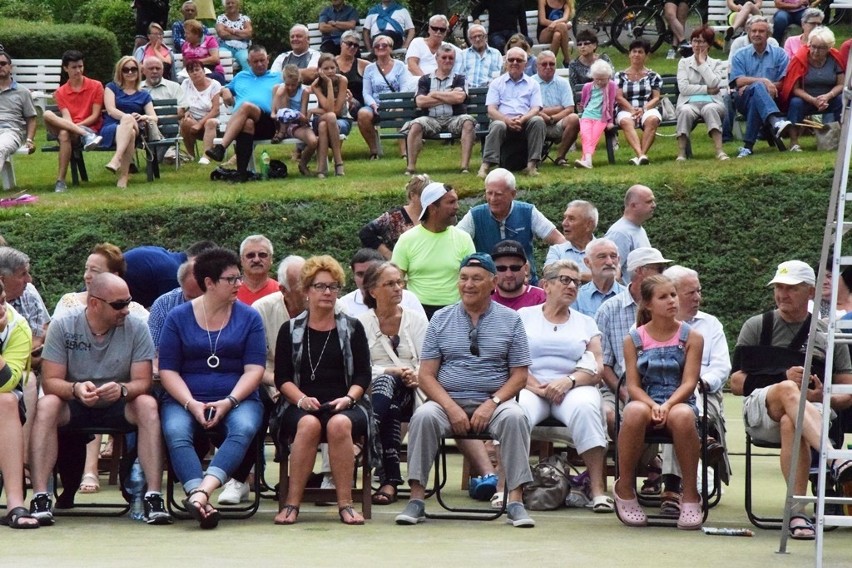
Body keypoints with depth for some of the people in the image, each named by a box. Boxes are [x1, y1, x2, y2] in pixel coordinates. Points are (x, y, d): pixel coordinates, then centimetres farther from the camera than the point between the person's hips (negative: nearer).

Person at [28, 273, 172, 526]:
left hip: (118, 407, 1)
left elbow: (143, 382, -12)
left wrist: (122, 389, -36)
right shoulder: (62, 327, -10)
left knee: (148, 405, -30)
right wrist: (76, 389, -36)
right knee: (47, 405, -32)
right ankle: (40, 498, -35)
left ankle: (153, 497, -33)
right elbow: (50, 382, -14)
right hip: (73, 406, -1)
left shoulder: (136, 328, -8)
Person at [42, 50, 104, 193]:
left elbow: (95, 116, 0)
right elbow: (66, 117, 0)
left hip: (89, 128, -3)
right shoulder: (61, 92, 13)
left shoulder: (95, 86, 6)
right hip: (69, 130, 3)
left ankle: (61, 180, -40)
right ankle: (87, 135, -40)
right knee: (47, 115, -30)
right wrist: (73, 126, -23)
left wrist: (76, 126, -15)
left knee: (64, 134, -39)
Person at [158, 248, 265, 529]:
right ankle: (202, 501, -48)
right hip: (186, 400, 0)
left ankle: (200, 492, -50)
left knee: (244, 427, -34)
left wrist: (229, 402, -15)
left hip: (238, 399, 0)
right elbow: (167, 370, 3)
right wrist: (192, 405, -13)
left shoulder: (249, 318, 10)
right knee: (175, 432, -33)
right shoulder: (178, 317, 8)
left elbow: (254, 369, 2)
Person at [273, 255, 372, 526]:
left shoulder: (352, 328, 14)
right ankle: (292, 503, -33)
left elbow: (363, 375, 8)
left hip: (344, 405, 0)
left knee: (339, 424, -35)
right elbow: (282, 377, 6)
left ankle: (345, 504, -33)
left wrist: (348, 398, -11)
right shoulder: (291, 330, 13)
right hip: (302, 406, 0)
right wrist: (302, 399, -12)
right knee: (309, 424, -35)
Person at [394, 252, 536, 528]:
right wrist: (451, 408, -13)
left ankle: (515, 500, -29)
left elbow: (519, 375, 4)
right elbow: (426, 375, 4)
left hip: (493, 403, -1)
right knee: (423, 416, -30)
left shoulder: (510, 320, 9)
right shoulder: (441, 319, 10)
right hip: (448, 401, 1)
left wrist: (492, 404, -13)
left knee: (515, 418, -32)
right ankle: (416, 500, -27)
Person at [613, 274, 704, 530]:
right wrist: (652, 405, -21)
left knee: (681, 416, -40)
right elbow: (633, 385, 0)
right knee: (635, 412, -39)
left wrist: (667, 405, -23)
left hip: (679, 401, 0)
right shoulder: (634, 340, 8)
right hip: (645, 400, 0)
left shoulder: (691, 337, 6)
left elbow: (689, 382, -4)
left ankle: (691, 496, -27)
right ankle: (624, 489, -22)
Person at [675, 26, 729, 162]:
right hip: (689, 103, 0)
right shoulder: (684, 63, 16)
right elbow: (683, 88, 0)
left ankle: (719, 151, -46)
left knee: (710, 109, -37)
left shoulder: (716, 64, 16)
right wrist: (707, 89, -4)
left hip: (712, 102, 0)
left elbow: (714, 84, -6)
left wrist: (702, 63, 2)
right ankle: (681, 153, -37)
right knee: (685, 111, -37)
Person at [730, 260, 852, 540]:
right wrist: (784, 378, -7)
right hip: (760, 410, -1)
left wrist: (824, 396, -9)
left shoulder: (828, 335, 19)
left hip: (814, 410, 1)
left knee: (791, 424, -39)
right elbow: (737, 383, 9)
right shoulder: (756, 327, 17)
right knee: (788, 390, -38)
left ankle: (798, 512, -46)